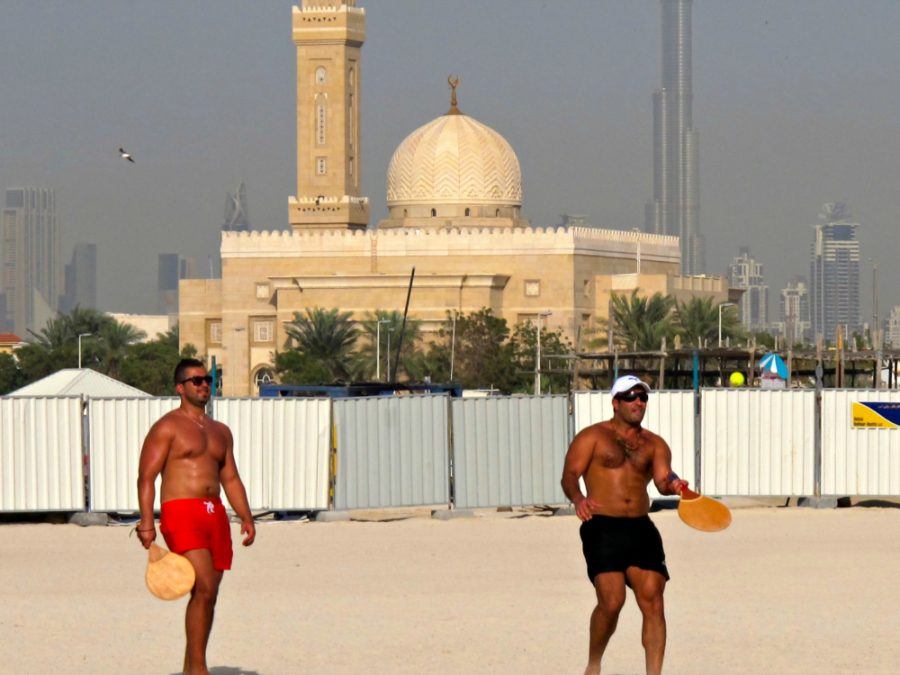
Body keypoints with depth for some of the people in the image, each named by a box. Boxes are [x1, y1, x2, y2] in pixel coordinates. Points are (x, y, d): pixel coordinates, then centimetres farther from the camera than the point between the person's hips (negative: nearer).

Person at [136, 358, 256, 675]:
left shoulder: (220, 432, 21)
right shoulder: (167, 427, 0)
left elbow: (230, 479, 24)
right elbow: (146, 476, -7)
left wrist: (246, 517, 10)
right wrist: (147, 522, -18)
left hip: (215, 516, 7)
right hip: (181, 514, -7)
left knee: (207, 596, 5)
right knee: (204, 589, -20)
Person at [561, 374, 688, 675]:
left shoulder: (654, 444, 16)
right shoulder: (593, 437, 6)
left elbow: (662, 477, 0)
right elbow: (570, 474, -3)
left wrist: (672, 484, -25)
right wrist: (578, 499, -24)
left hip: (641, 529, 4)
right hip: (603, 528, -4)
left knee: (652, 601, -8)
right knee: (612, 600, -16)